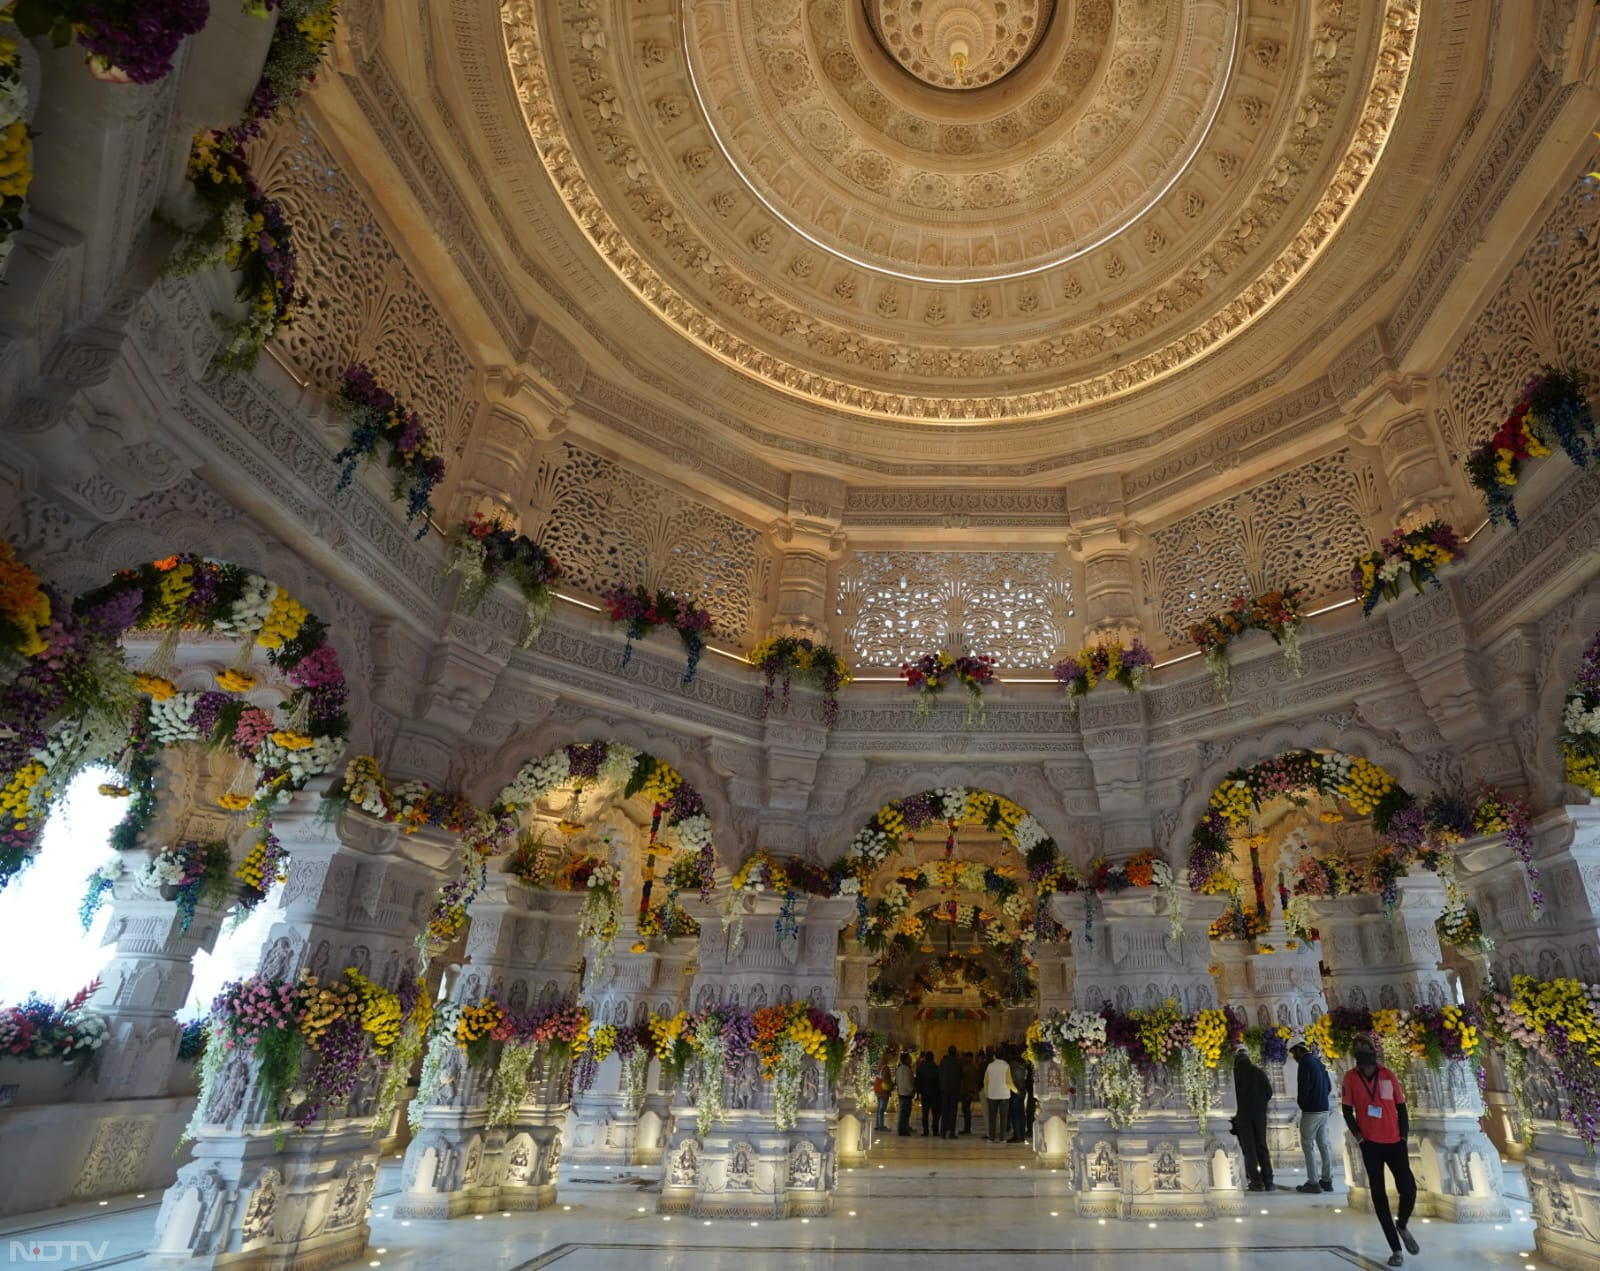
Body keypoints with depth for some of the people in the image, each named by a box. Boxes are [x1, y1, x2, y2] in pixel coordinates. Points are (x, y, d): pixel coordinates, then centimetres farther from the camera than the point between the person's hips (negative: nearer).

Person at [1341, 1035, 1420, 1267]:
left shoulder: (1388, 1075, -3)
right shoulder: (1351, 1077, -5)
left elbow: (1401, 1108, 5)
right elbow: (1347, 1111, 1)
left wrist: (1403, 1137, -1)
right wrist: (1358, 1136, -7)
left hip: (1394, 1142, 1)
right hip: (1371, 1144, -1)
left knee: (1408, 1189, -5)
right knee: (1379, 1194, 2)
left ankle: (1402, 1227, 28)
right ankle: (1395, 1249, 14)